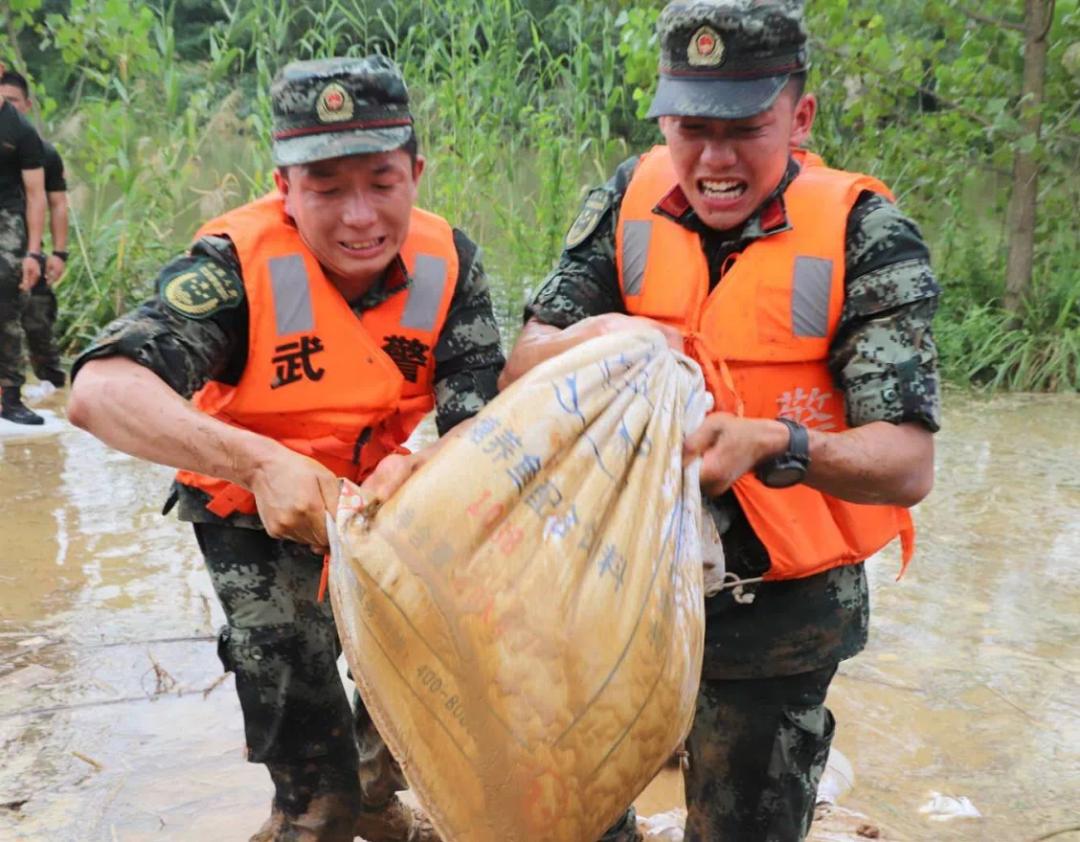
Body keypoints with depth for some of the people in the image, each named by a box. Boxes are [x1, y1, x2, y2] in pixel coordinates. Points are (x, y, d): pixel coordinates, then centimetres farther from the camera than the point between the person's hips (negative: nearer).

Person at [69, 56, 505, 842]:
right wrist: (260, 462, -55)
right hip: (256, 516, -4)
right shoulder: (240, 263, -29)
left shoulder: (447, 261, -17)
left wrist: (414, 470, -41)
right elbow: (100, 390, -41)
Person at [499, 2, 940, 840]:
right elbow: (520, 371, -7)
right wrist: (592, 338, -29)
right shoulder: (629, 201, -5)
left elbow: (908, 465, -20)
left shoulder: (867, 236, -15)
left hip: (777, 614, -3)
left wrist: (772, 444, -38)